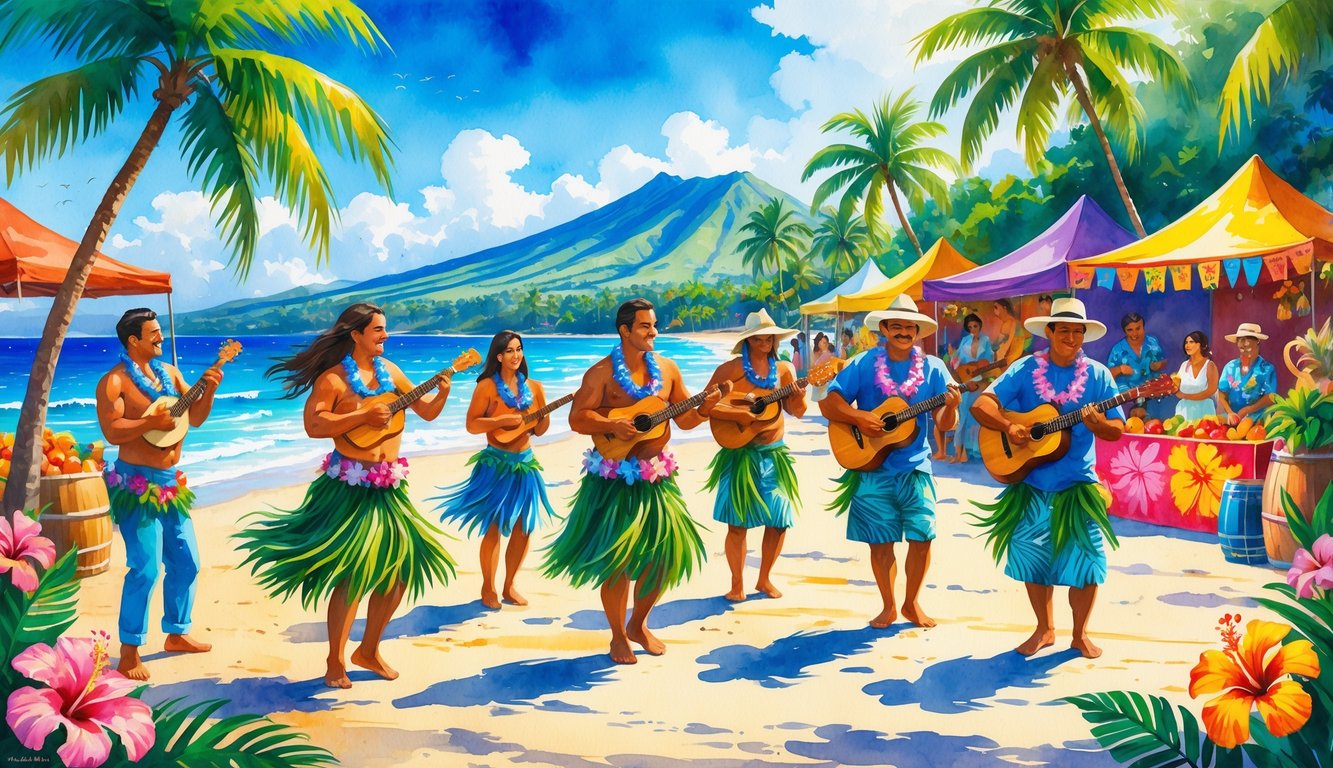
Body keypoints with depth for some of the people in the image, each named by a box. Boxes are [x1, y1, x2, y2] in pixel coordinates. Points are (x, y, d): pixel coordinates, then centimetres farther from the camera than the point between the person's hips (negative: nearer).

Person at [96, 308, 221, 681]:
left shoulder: (169, 372, 11)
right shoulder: (114, 381, -11)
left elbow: (195, 418, 9)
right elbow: (112, 432, -20)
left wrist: (208, 389, -6)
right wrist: (152, 422, -24)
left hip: (171, 483, 8)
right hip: (137, 485, -8)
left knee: (186, 562, 13)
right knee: (146, 568, -10)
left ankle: (177, 634, 28)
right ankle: (129, 653, 1)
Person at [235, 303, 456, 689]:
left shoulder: (389, 371, 10)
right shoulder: (333, 378, -8)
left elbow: (427, 412, 14)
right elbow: (313, 425, -18)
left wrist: (442, 392, -6)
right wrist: (365, 415, -21)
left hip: (389, 486, 6)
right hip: (350, 486, -6)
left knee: (401, 567, 7)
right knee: (352, 573, -4)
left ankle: (369, 650, 25)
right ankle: (336, 662, 13)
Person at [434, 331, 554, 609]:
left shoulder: (533, 387, 5)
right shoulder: (487, 386, -7)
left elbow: (540, 430, 9)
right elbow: (471, 425, -11)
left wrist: (548, 413, -11)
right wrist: (503, 420, -21)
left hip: (525, 463, 5)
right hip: (495, 464, -5)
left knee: (524, 528, 6)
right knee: (494, 528, 0)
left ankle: (509, 586, 21)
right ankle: (488, 588, 15)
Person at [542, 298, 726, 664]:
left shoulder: (667, 368, 6)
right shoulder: (602, 372, -7)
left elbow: (685, 419, 8)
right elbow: (577, 418, -10)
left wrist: (708, 402, -10)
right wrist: (613, 425, -24)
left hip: (656, 476, 4)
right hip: (615, 478, -4)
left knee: (666, 553, 4)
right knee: (617, 558, -2)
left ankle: (638, 624, 27)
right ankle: (618, 636, 18)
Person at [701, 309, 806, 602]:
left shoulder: (783, 370, 5)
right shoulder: (730, 369, -7)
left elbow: (797, 412, 7)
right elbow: (704, 406, -12)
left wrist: (799, 398, -15)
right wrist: (739, 415, -21)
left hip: (774, 453, 4)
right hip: (740, 453, -4)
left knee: (779, 520, 3)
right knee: (738, 522, -1)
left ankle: (765, 579, 22)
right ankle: (737, 584, 13)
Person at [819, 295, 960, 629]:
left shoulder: (932, 367, 1)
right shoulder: (864, 364, -2)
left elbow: (944, 424, -3)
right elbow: (828, 403, -4)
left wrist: (951, 407, -24)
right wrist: (858, 417, -19)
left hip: (915, 467, 1)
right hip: (872, 467, -1)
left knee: (922, 533, -6)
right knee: (880, 540, 4)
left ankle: (912, 603, 15)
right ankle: (889, 607, 21)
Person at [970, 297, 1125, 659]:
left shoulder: (1098, 374, 0)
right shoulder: (1025, 369, -2)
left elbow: (1117, 429, 0)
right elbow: (981, 404, -8)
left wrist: (1097, 424, -22)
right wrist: (1009, 425, -25)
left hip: (1079, 484, 0)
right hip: (1032, 483, 0)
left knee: (1086, 556, -4)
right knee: (1032, 554, 5)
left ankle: (1080, 634, 16)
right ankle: (1045, 629, 25)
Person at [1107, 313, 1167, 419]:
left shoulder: (1153, 343, 3)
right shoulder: (1118, 349, -4)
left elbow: (1164, 362, 15)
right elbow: (1107, 375, 0)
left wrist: (1159, 365, -8)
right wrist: (1119, 369, -21)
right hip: (1127, 393, -3)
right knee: (1137, 412, -25)